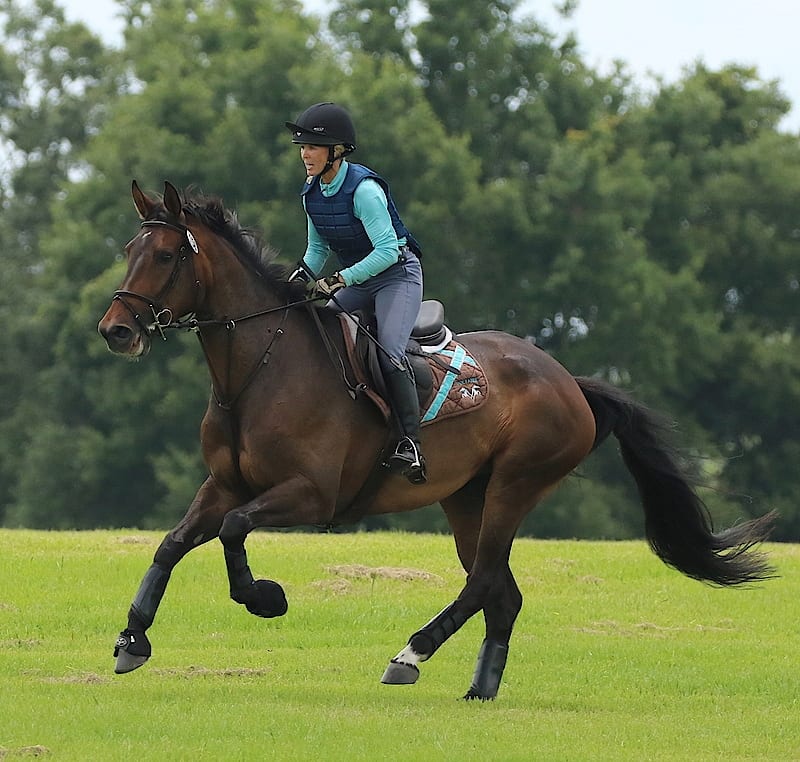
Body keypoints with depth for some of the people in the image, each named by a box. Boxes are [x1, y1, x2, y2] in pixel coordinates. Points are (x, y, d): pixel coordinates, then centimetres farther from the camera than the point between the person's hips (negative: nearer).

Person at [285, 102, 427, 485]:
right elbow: (318, 248, 15)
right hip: (356, 281, 8)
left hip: (397, 274, -8)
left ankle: (410, 443, -27)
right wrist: (300, 278, -3)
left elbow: (388, 250, -28)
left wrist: (339, 279, -31)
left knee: (388, 350, -26)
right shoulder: (311, 193, 1)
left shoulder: (363, 189, -24)